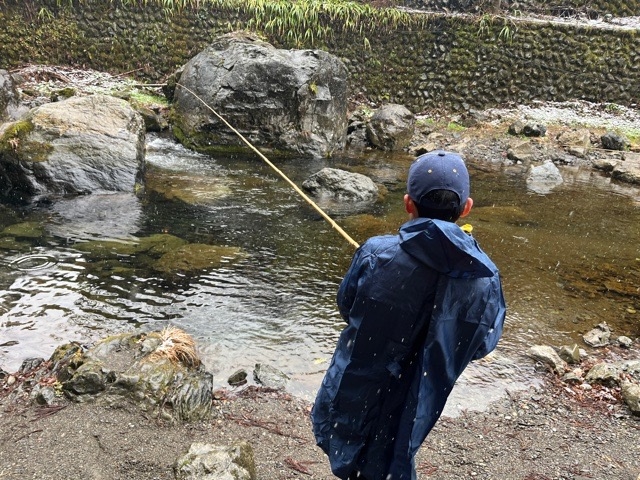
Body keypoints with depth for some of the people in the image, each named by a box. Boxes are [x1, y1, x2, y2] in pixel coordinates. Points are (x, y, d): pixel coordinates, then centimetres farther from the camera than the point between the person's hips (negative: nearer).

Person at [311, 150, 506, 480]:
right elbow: (479, 347, -2)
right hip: (411, 412, 2)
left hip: (355, 399, -1)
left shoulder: (376, 254, -23)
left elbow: (347, 308, -5)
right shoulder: (485, 279, -18)